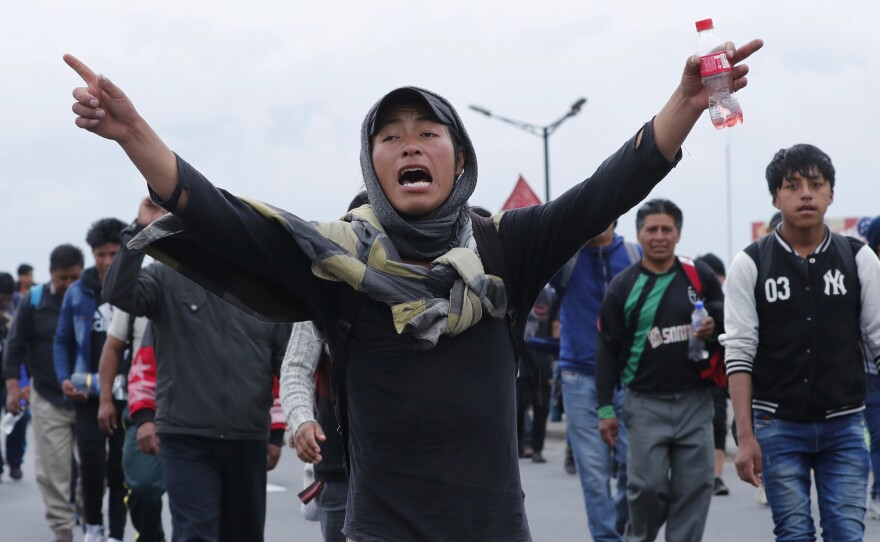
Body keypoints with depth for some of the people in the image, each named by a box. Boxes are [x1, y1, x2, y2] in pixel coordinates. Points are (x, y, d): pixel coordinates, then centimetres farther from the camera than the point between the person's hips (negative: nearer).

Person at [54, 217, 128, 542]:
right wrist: (64, 379, -3)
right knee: (91, 460, -8)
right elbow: (63, 341, 11)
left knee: (120, 464, 5)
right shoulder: (78, 293, 4)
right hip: (87, 392, 1)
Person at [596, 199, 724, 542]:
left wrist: (715, 324, -7)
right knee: (647, 487, -5)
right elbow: (608, 351, 3)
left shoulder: (700, 276, 6)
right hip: (645, 404, -2)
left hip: (695, 401, 2)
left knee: (694, 488, 1)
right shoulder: (623, 286, 2)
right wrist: (605, 408, -1)